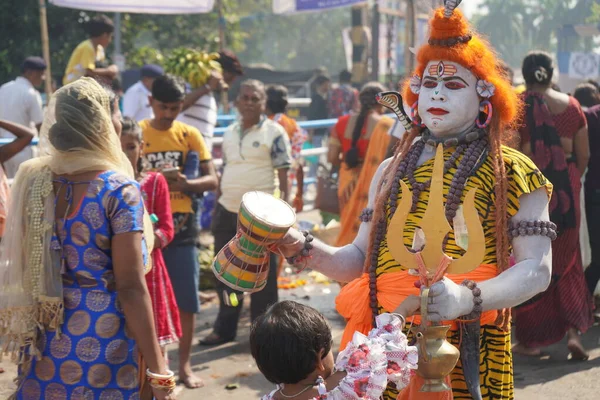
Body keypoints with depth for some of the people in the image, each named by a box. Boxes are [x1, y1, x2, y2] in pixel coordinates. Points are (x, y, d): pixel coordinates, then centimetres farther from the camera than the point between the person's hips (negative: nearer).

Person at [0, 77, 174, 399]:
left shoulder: (32, 181, 0)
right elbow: (130, 287, -16)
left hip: (43, 340, 5)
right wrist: (156, 367, -12)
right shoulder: (119, 189, -14)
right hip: (103, 341, -5)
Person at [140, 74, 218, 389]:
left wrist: (186, 184, -21)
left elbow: (211, 180, -1)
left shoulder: (190, 135, 3)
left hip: (181, 226, 1)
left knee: (186, 299, 4)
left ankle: (185, 365, 18)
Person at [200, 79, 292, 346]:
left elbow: (283, 174, -8)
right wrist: (216, 205, 14)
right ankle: (224, 328, 23)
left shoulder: (274, 132, -5)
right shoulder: (229, 133, 12)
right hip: (227, 211, 6)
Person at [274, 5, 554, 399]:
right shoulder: (393, 171, 14)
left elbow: (536, 269, -8)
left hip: (467, 353, -4)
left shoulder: (512, 173, 0)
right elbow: (361, 259, 15)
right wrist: (304, 248, -3)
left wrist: (467, 298, -24)